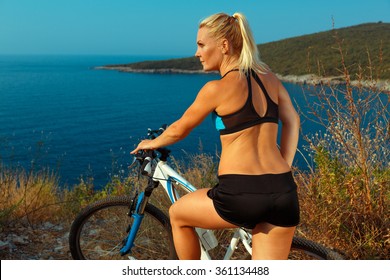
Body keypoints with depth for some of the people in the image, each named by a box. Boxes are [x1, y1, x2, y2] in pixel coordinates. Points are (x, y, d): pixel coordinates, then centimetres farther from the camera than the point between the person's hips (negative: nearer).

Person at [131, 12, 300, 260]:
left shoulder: (217, 88, -8)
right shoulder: (269, 77, 10)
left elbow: (179, 130, 5)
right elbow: (292, 122, 15)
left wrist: (151, 143, 24)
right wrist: (282, 171, 16)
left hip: (240, 196, -6)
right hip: (284, 193, 6)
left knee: (177, 214, 24)